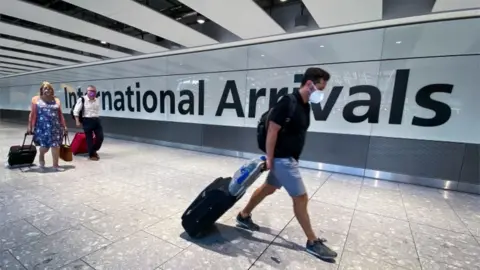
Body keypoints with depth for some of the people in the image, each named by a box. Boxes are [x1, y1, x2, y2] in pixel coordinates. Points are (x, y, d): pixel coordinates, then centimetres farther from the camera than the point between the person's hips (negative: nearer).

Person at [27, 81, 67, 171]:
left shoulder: (56, 100, 12)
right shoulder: (36, 99, 6)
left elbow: (60, 115, 12)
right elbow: (32, 114, 3)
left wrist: (64, 126, 8)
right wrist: (30, 126, -1)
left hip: (55, 127, 2)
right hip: (42, 127, -1)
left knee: (56, 146, -3)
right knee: (45, 146, -1)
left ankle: (55, 165, 7)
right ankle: (41, 157, 33)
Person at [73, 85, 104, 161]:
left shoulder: (97, 100, 11)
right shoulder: (82, 99, -7)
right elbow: (76, 111, -7)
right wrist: (78, 121, -10)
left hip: (96, 120, 5)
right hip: (87, 121, -5)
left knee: (100, 137, 1)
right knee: (89, 138, 3)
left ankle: (94, 150, 26)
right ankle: (91, 155, 14)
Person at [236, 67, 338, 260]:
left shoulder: (305, 105, 9)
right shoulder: (288, 102, -20)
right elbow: (272, 131, -21)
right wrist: (269, 159, -19)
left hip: (289, 158, 10)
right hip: (282, 159, -10)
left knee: (268, 188, 20)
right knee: (301, 198, 1)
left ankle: (244, 216, 38)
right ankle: (313, 242, 21)